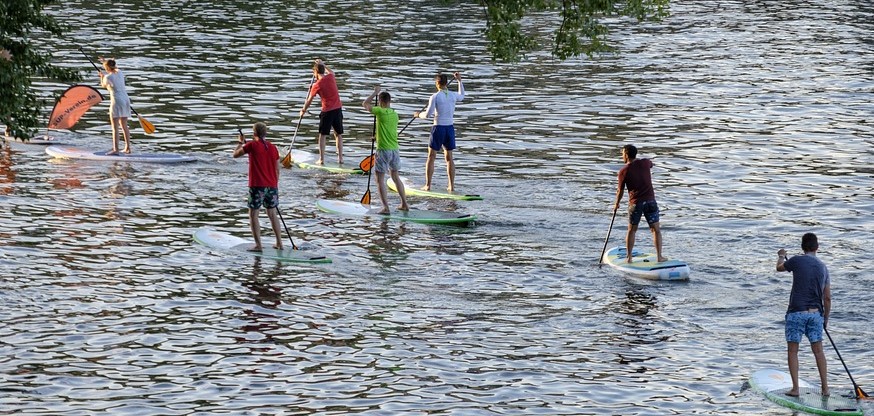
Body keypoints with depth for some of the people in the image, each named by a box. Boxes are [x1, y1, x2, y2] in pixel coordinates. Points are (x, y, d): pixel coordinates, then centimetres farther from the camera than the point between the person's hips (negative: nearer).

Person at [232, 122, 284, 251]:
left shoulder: (252, 145, -8)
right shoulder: (273, 148, 7)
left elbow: (235, 154, 4)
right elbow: (277, 169, 12)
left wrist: (241, 142, 21)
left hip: (257, 186, -5)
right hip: (272, 186, 5)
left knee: (253, 215, 3)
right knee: (272, 214, 17)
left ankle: (258, 245, -4)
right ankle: (279, 243, 18)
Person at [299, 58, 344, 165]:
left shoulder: (317, 85, -9)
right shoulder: (331, 77, 3)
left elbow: (309, 100, 2)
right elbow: (331, 72, 32)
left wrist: (303, 110, 18)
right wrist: (323, 65, 40)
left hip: (327, 111, -5)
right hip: (338, 109, 5)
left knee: (322, 135, 6)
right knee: (338, 134, 12)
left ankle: (321, 159, 4)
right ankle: (340, 158, 10)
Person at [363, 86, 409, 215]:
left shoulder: (380, 112, -14)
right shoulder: (395, 114, 7)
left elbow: (366, 104, 0)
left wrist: (375, 92, 12)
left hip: (383, 150, -7)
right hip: (395, 149, 7)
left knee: (380, 179, 0)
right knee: (395, 176, 21)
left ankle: (386, 207, -6)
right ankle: (404, 204, 24)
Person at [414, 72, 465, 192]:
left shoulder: (435, 97, -12)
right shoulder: (453, 95, 2)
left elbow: (428, 114, -15)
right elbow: (462, 96, 28)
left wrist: (419, 114, 6)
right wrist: (459, 81, 38)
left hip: (438, 128, -4)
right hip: (450, 128, 4)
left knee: (431, 157, 5)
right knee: (449, 157, 13)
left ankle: (428, 185, 3)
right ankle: (452, 185, 12)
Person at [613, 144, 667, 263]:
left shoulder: (623, 171, -7)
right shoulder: (645, 163, -1)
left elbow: (620, 191, 1)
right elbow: (651, 164, 27)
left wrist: (616, 204, 17)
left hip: (635, 203, -1)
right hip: (650, 201, 1)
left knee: (631, 230, 15)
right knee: (656, 229, 8)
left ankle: (629, 257, 17)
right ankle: (659, 256, 4)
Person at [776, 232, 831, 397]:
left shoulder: (797, 261, -7)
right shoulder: (823, 267, 7)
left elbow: (779, 268, 16)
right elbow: (827, 298, 11)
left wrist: (781, 256, 38)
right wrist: (826, 319, 23)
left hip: (796, 312, -4)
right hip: (816, 313, 4)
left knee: (792, 351, 5)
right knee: (818, 351, 11)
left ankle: (795, 388, 2)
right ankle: (825, 388, 10)